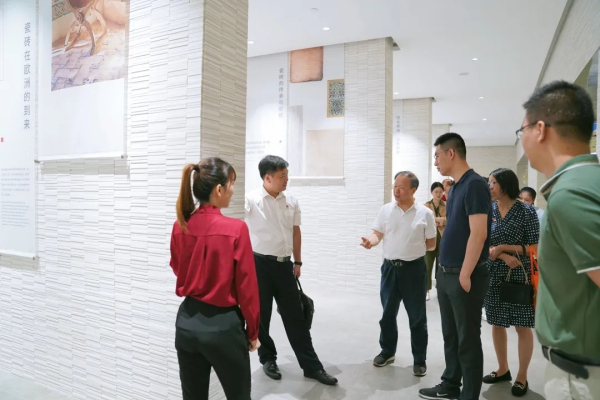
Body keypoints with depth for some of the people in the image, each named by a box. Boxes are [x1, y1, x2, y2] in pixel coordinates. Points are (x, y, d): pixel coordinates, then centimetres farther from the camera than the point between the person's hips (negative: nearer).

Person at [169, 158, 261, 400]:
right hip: (223, 325, -5)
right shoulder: (235, 229, -19)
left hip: (187, 321, 5)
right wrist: (253, 331, 0)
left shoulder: (180, 226, -3)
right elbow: (247, 287, -12)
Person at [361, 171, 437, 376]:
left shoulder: (425, 213, -5)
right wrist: (370, 241, -22)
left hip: (414, 268, -2)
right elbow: (377, 234, -2)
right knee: (388, 314, 15)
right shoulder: (386, 210, 2)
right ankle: (387, 352, 33)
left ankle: (419, 360, 24)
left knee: (417, 317, 8)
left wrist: (414, 248, -7)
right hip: (390, 267, 3)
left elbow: (431, 244, 2)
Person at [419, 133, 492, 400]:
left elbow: (478, 234, -21)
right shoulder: (456, 187, 13)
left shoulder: (475, 185, -15)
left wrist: (465, 275, -19)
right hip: (446, 273, 9)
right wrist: (446, 270, 16)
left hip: (465, 276, -9)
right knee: (450, 335, 18)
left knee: (467, 339, 4)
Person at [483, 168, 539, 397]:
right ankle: (503, 370, 29)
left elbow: (534, 248, -7)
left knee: (522, 327, 4)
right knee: (497, 324, 12)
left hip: (519, 277, -4)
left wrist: (503, 247, -16)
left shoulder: (526, 212, -7)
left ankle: (522, 377, 20)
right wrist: (503, 256, -16)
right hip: (493, 276, 4)